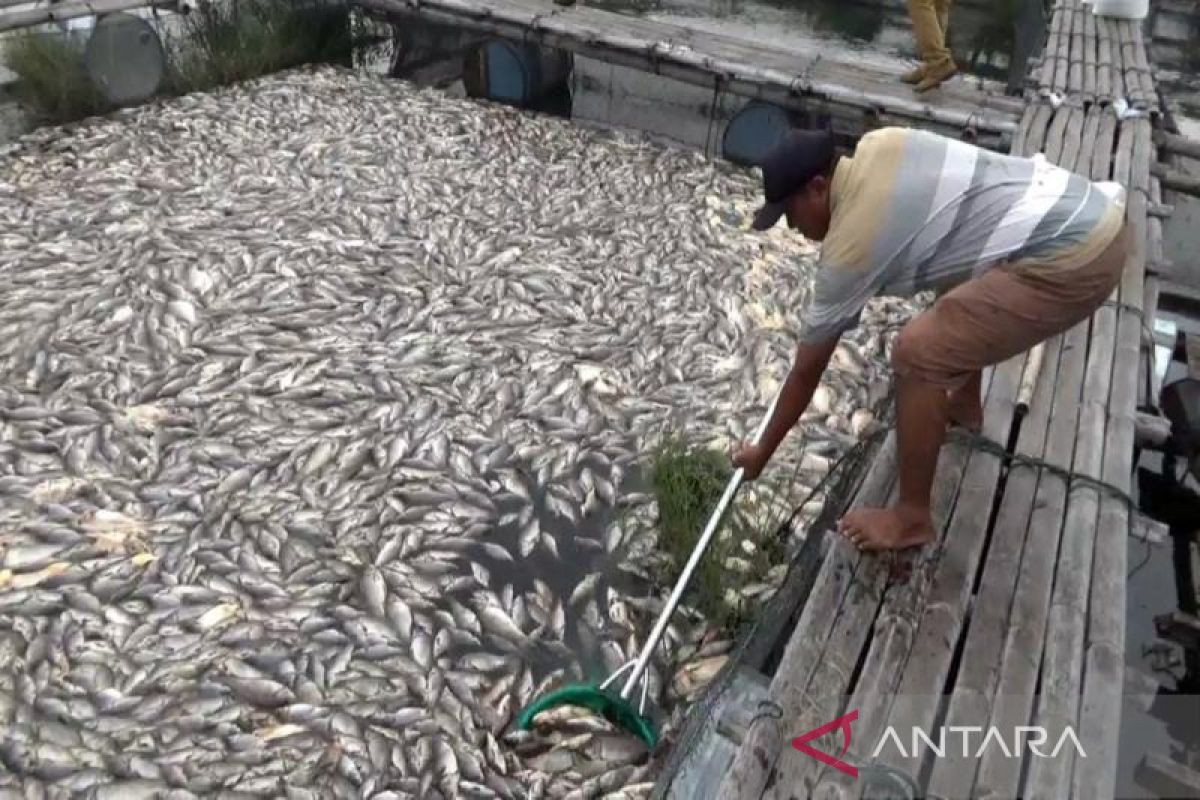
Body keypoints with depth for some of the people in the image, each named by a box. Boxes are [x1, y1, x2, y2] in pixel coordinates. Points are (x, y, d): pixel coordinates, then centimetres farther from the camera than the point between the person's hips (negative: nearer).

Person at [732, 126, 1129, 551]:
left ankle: (912, 517, 3)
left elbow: (808, 368, -4)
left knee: (918, 353, -12)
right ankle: (965, 405, 49)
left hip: (1074, 259, -10)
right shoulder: (878, 144, 9)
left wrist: (762, 452, 10)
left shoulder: (850, 246, -13)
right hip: (1095, 211, 10)